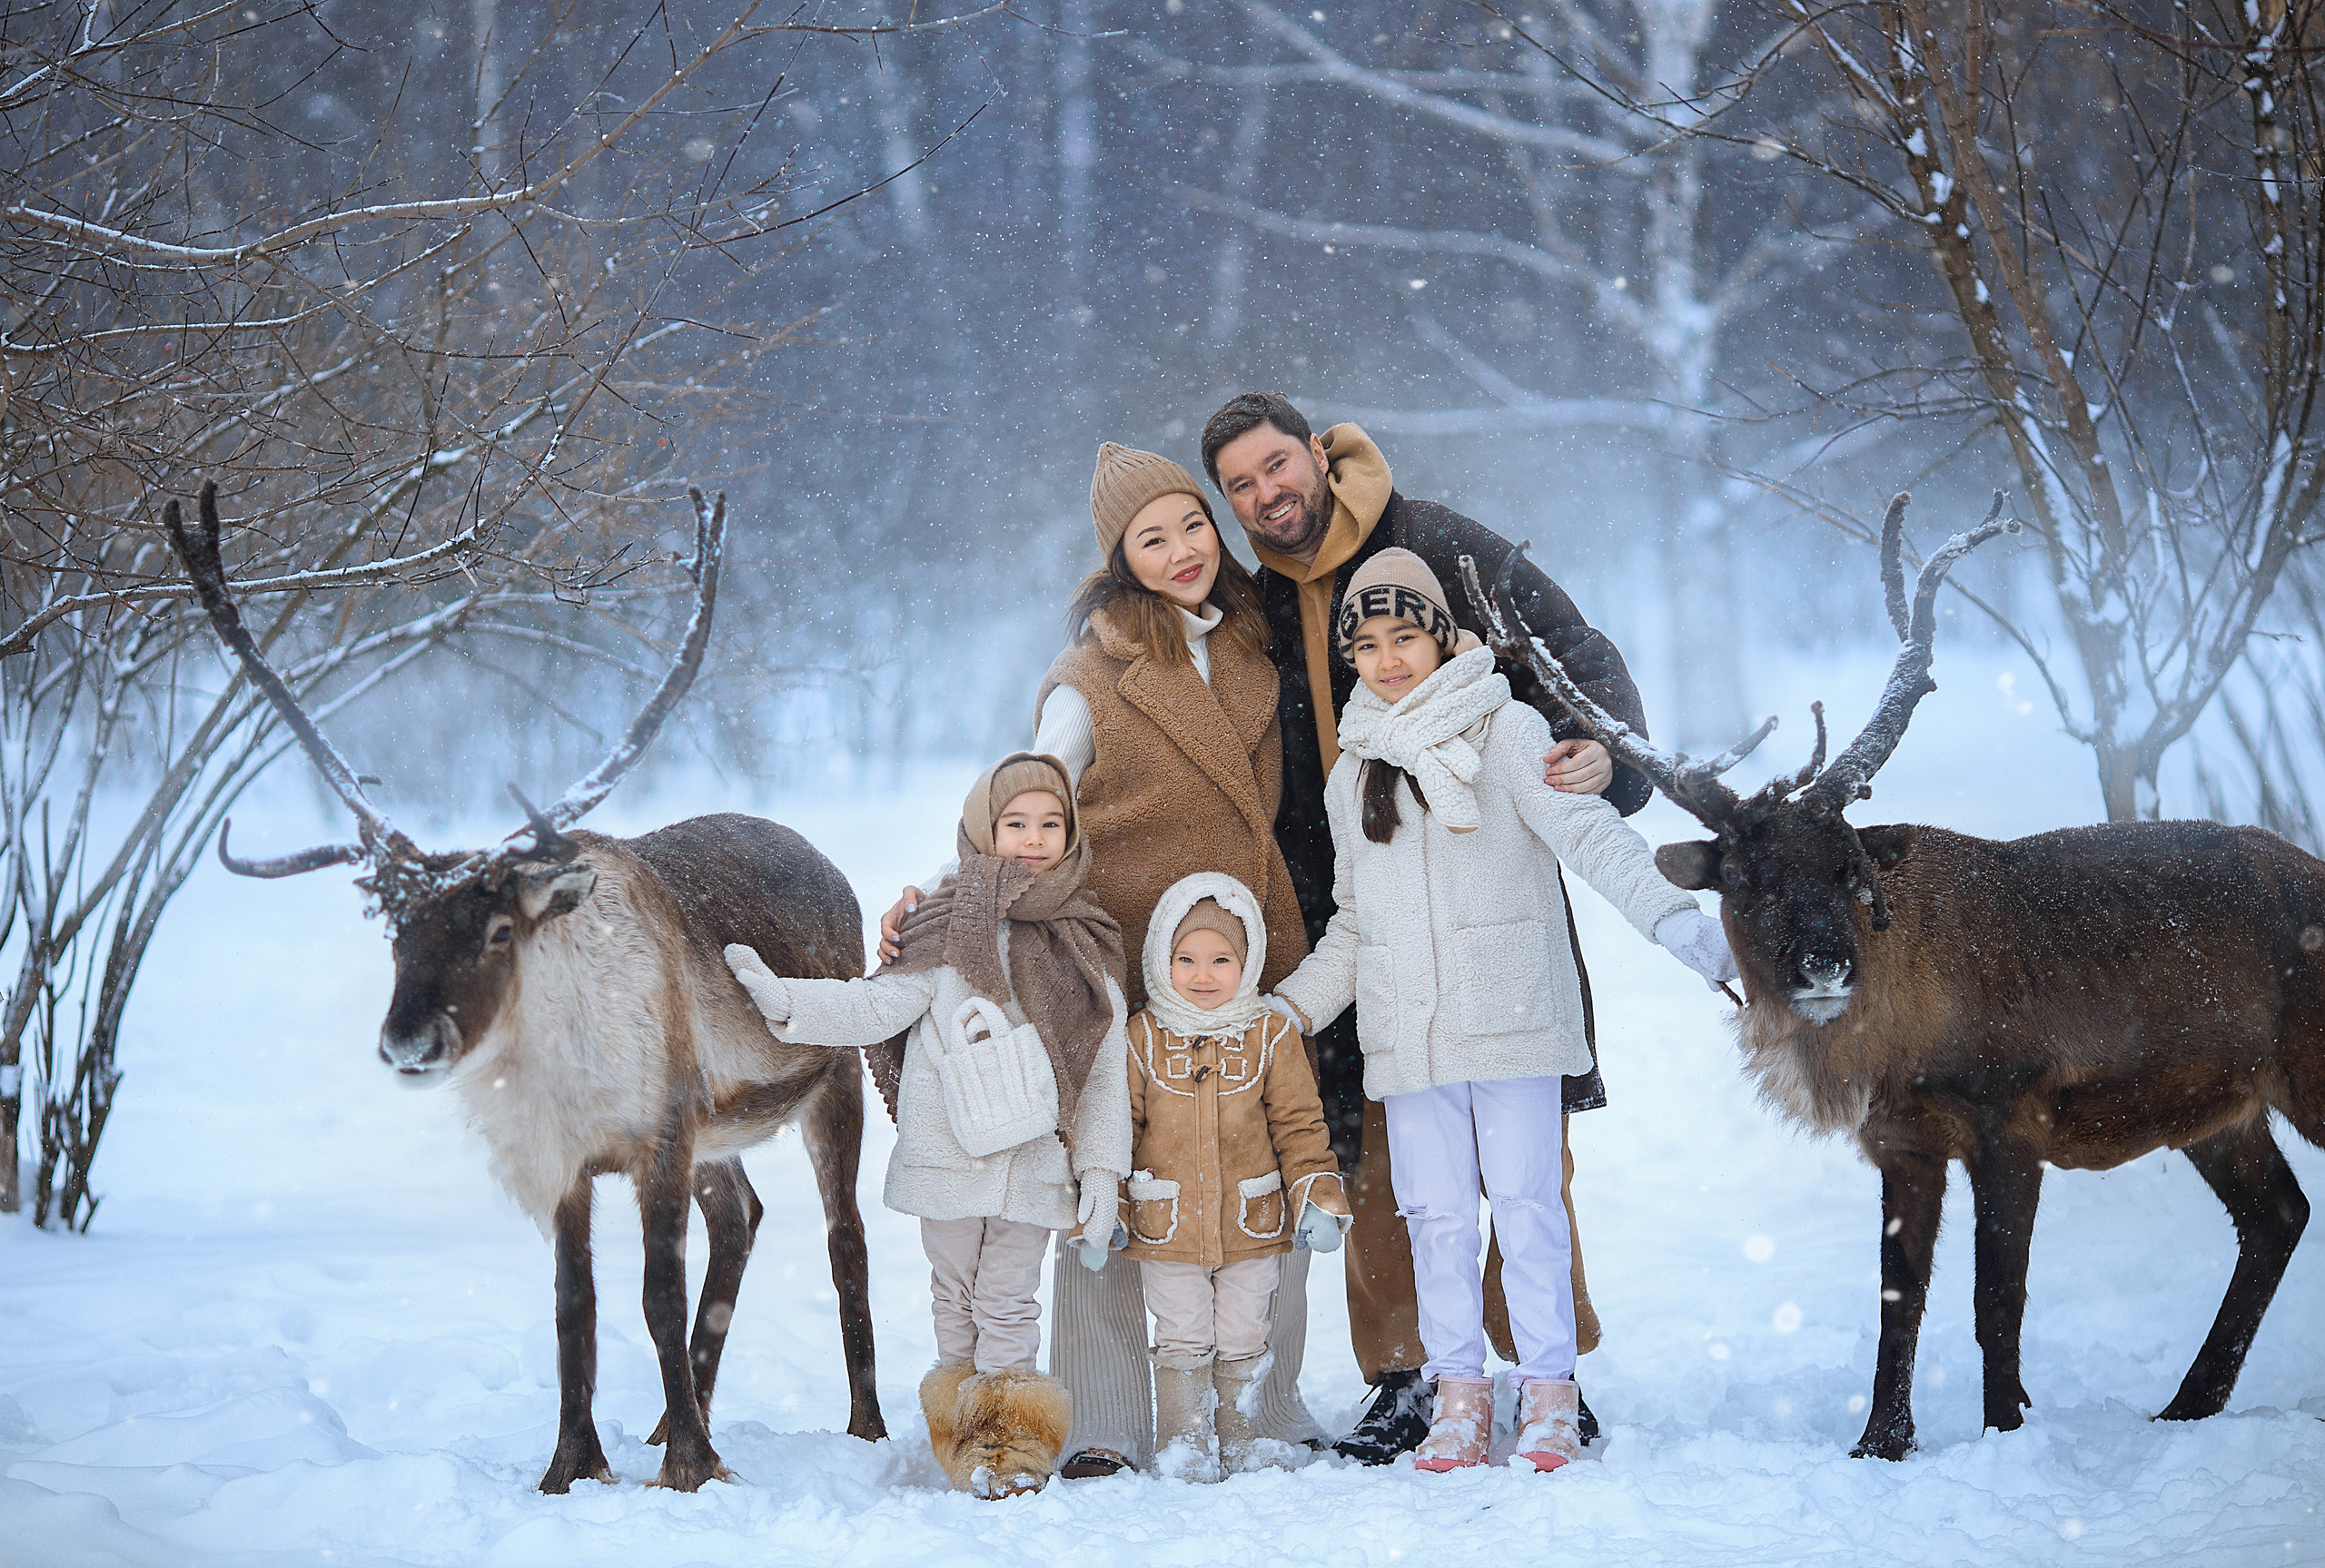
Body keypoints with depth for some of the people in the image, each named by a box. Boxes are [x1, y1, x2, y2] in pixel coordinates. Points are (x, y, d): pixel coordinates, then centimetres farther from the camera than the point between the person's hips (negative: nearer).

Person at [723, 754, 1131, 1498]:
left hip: (1036, 1161, 0)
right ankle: (965, 1438, 17)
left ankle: (1014, 1440, 10)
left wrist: (1103, 1172, 2)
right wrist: (786, 1001, -14)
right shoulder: (950, 930, -2)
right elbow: (879, 1006, -2)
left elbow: (1107, 1072, 6)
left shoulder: (1088, 948, 5)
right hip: (950, 1152, 0)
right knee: (955, 1297, 8)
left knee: (1009, 1302, 2)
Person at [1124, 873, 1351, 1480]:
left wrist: (1316, 1194, -6)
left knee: (1242, 1346, 9)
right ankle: (1183, 1449, 12)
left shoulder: (1271, 1036, -1)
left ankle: (1240, 1448, 21)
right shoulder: (1142, 1038, -3)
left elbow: (1298, 1123, 3)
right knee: (1183, 1344, 3)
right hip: (1166, 1229, -1)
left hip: (1252, 1226, 1)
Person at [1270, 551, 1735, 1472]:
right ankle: (1459, 1394, 11)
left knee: (1526, 1201, -4)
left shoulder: (1503, 730, -1)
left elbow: (1589, 833, -12)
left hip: (1509, 1012, -4)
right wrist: (1290, 1008, 15)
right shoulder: (1353, 771, 16)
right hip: (1408, 1032, 4)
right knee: (1437, 1212, 3)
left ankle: (1549, 1394, 3)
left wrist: (1672, 915, -26)